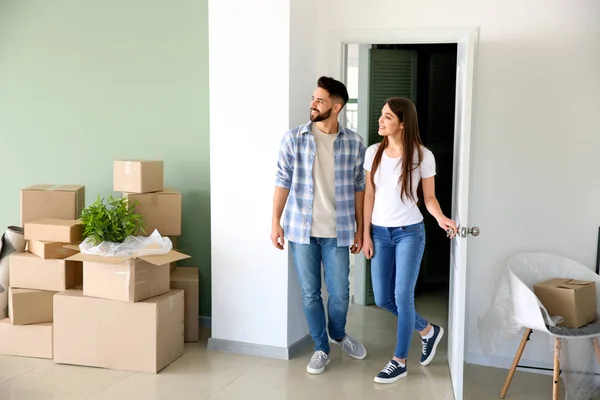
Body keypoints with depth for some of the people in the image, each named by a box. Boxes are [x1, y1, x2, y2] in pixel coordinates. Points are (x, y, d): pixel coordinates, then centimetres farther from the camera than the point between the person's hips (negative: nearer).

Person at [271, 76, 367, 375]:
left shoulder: (354, 143, -2)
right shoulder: (293, 138, -3)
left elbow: (358, 188, 5)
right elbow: (282, 182, 0)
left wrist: (359, 228, 6)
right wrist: (276, 222, -4)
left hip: (337, 231, 0)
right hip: (302, 229, 0)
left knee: (340, 292, 8)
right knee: (310, 293, 8)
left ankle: (338, 334, 39)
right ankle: (321, 348, 26)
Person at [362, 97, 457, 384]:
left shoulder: (422, 156, -9)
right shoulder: (374, 153, 0)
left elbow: (429, 198, -2)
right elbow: (369, 195, 4)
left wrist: (441, 218, -23)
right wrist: (366, 235, 2)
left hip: (409, 232, -4)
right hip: (380, 232, 4)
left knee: (403, 296, -2)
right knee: (382, 299, 7)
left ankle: (399, 361, 14)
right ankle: (428, 330, 32)